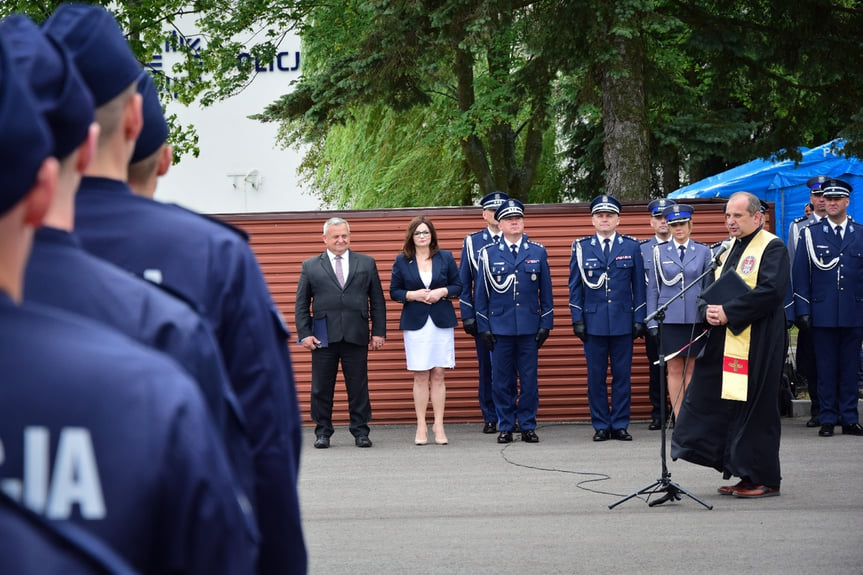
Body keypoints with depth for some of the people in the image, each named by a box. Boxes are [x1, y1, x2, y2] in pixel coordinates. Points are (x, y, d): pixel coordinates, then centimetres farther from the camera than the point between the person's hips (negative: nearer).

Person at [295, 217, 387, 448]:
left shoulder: (366, 263, 12)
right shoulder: (310, 266, 9)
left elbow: (377, 301, 10)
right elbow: (301, 305, 8)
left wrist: (379, 332, 3)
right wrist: (304, 333, -2)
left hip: (356, 335, 0)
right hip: (324, 337, 0)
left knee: (358, 386, 2)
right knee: (322, 388, 3)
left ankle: (360, 431, 10)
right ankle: (322, 432, 12)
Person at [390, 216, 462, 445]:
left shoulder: (445, 258, 6)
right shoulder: (402, 261, 4)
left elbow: (458, 286, 8)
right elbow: (394, 291, 6)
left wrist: (442, 292, -10)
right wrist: (412, 295, -12)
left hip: (441, 322, 1)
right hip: (415, 323, -1)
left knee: (438, 375, 0)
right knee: (421, 377, -1)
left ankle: (439, 426, 6)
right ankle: (421, 428, 5)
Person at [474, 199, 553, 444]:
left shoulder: (538, 252, 7)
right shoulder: (488, 254, 4)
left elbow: (546, 292, 9)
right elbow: (481, 293, 6)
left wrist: (546, 324, 4)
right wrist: (483, 327, 1)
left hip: (529, 327, 1)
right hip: (500, 327, -1)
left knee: (529, 379, 2)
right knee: (502, 379, 3)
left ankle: (528, 426, 10)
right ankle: (505, 427, 11)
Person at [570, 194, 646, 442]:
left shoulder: (631, 247, 6)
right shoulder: (581, 247, 6)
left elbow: (639, 285, 7)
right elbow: (575, 286, 7)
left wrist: (639, 319, 1)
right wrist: (577, 320, 0)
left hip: (623, 322, 0)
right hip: (593, 322, 0)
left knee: (622, 375, 3)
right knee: (596, 376, 2)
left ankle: (620, 424, 10)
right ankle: (601, 426, 9)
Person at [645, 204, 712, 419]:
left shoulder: (703, 251, 6)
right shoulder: (659, 251, 5)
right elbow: (652, 288, 6)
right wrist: (652, 321, 1)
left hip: (696, 319, 0)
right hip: (670, 318, 0)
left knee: (692, 370, 3)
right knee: (675, 370, 1)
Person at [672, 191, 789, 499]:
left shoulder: (772, 248, -7)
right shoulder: (727, 251, 18)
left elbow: (770, 291, -19)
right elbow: (708, 291, 18)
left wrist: (728, 312, -19)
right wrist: (708, 311, -5)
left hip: (755, 345, -8)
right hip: (723, 343, 8)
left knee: (755, 409, -4)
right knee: (710, 404, 6)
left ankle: (765, 480, 6)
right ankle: (746, 475, 13)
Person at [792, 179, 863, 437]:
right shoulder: (810, 234, 5)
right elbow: (801, 275, 4)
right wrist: (803, 311, -2)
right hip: (823, 314, -1)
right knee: (826, 367, 2)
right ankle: (827, 419, 7)